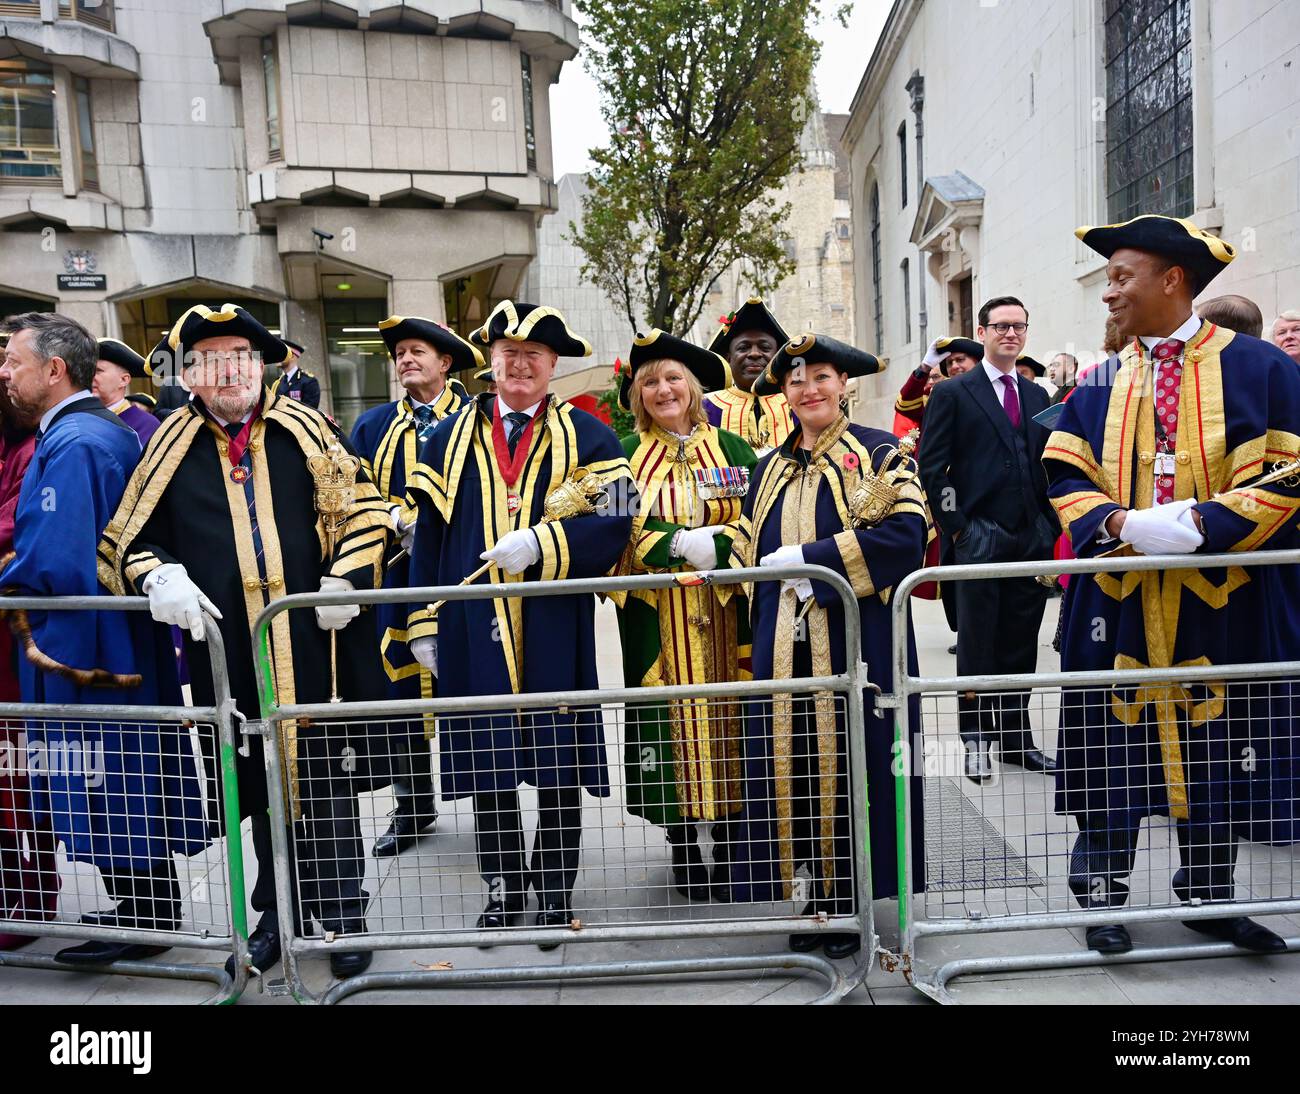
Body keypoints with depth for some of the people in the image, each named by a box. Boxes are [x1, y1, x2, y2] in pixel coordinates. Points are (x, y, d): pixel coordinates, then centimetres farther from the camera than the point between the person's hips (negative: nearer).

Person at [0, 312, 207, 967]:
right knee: (130, 786, 17)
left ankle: (141, 921, 16)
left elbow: (54, 564, -26)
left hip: (83, 649, -10)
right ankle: (149, 909, 30)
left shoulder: (69, 443, -19)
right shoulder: (112, 430, 11)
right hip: (129, 642, 10)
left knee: (104, 786, 3)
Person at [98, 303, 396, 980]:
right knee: (261, 785, 14)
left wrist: (345, 580, -7)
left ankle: (342, 914, 24)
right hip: (231, 652, 1)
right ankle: (276, 912, 32)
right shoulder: (172, 446, 5)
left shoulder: (306, 429, 4)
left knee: (326, 784, 7)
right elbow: (129, 538, 10)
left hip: (316, 643, -1)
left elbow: (366, 508, 6)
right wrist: (159, 576, -11)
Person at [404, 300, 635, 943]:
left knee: (560, 768, 7)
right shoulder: (451, 437, 11)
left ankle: (556, 896, 24)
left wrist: (540, 544, -20)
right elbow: (428, 533, 8)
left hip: (555, 631, -1)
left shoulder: (585, 436, 5)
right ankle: (503, 888, 27)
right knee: (487, 765, 9)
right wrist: (424, 625, 2)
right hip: (476, 631, 2)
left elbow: (614, 521, -7)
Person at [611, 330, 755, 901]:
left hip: (723, 613, 1)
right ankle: (682, 845, 17)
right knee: (671, 719, 2)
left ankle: (728, 843, 18)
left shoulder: (731, 449, 9)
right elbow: (621, 528, -3)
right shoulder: (627, 454, 8)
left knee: (726, 718, 3)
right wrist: (681, 544, -16)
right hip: (657, 618, 0)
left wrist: (716, 545, -17)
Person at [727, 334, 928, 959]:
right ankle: (816, 899, 22)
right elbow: (748, 549, 22)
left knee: (850, 769, 3)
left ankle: (850, 903, 20)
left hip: (854, 645, -4)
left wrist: (807, 558, -15)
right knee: (794, 769, 6)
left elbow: (907, 533, -13)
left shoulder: (879, 454, 2)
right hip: (784, 652, 4)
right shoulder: (770, 470, 17)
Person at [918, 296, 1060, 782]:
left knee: (1021, 644, 11)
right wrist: (956, 525, -10)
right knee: (978, 645, 0)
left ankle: (1016, 736, 22)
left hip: (1032, 537, 5)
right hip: (980, 537, -5)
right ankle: (976, 740, 10)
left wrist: (1049, 523, 9)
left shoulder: (1037, 395, 16)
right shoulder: (953, 393, -1)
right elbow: (931, 466, -5)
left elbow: (1048, 463, 18)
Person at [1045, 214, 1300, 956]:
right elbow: (1066, 476, 5)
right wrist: (1123, 523, -14)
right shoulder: (1101, 383, 8)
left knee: (1216, 752, 10)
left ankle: (1209, 896, 29)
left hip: (1221, 604, -1)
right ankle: (1103, 898, 21)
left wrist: (1197, 524, -19)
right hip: (1116, 600, 2)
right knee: (1110, 756, 6)